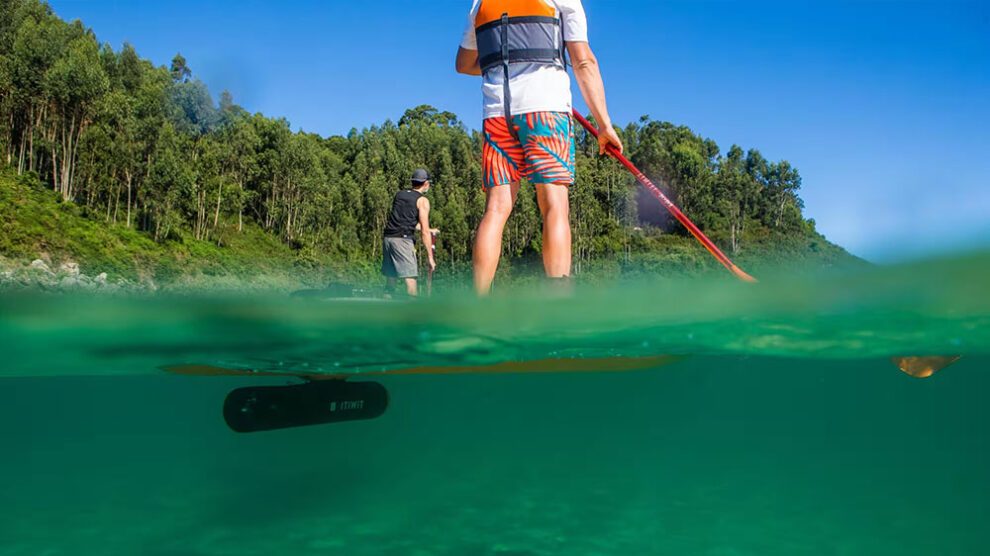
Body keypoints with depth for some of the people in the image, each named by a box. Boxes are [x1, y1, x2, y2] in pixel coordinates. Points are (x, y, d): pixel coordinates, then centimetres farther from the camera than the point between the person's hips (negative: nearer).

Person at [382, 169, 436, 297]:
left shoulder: (399, 194, 20)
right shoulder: (422, 200, 0)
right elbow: (424, 232, -6)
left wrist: (428, 230, 38)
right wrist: (430, 257, -3)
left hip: (388, 237, 7)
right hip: (402, 240, -7)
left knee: (391, 276, 14)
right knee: (410, 277, -8)